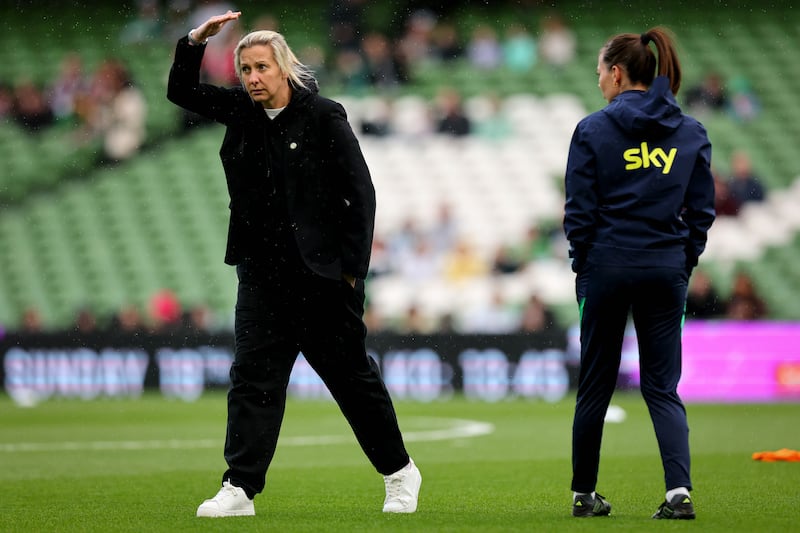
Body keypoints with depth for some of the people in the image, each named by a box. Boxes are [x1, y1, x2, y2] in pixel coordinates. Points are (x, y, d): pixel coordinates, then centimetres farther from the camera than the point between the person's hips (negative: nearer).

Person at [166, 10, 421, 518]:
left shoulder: (324, 116, -8)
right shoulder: (240, 110, 6)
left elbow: (360, 193, -8)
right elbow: (181, 91, 14)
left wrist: (352, 266, -11)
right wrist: (195, 41, -4)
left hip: (321, 276, -4)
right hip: (262, 275, 4)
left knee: (352, 376, 7)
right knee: (253, 379, -3)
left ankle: (400, 473, 23)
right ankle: (240, 489, -4)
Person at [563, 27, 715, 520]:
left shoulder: (594, 130, -5)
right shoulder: (692, 133, 4)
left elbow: (580, 211, -5)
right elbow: (702, 209, 5)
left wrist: (583, 267, 6)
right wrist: (684, 265, 12)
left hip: (608, 268, -2)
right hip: (667, 270, 2)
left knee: (596, 385, 10)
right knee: (662, 386, 5)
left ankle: (584, 493, 18)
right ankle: (679, 489, -14)